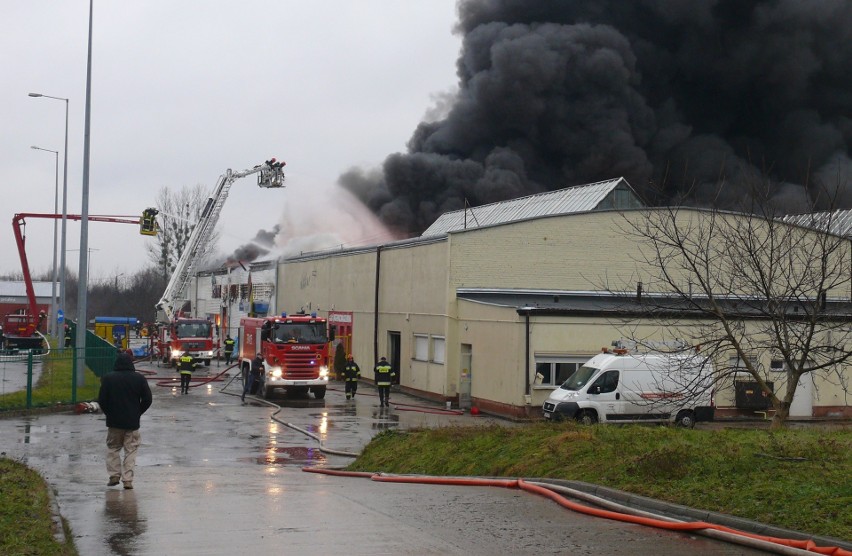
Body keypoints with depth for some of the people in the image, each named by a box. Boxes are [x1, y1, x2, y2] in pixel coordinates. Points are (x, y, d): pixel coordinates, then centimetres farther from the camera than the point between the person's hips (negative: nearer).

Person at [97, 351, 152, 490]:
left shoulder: (108, 378, -5)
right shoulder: (139, 379, -4)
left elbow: (101, 400, -3)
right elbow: (147, 400, -2)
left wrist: (109, 413, 11)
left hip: (114, 421, 0)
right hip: (133, 422, 0)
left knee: (113, 448, 17)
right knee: (131, 450, 6)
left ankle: (114, 475, 9)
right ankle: (128, 480, 0)